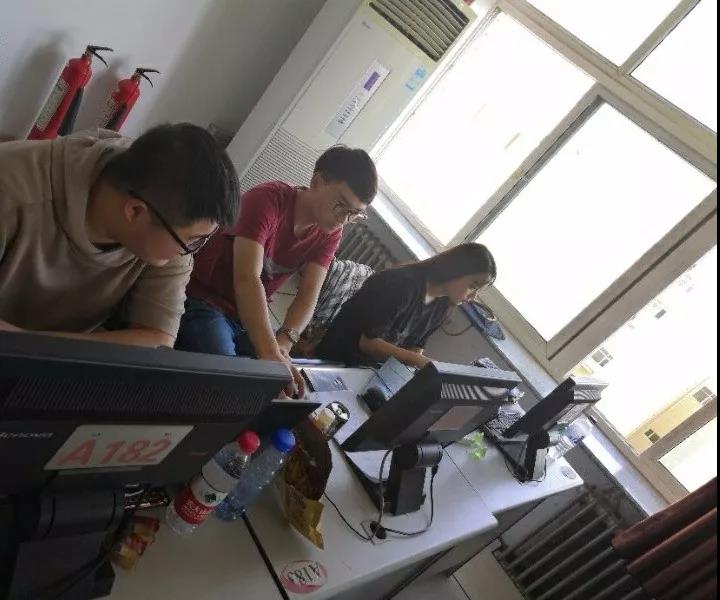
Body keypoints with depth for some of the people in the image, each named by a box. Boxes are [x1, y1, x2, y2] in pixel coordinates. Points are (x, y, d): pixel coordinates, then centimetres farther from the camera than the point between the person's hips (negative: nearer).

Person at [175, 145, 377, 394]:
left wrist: (284, 341, -33)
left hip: (251, 316, 6)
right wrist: (271, 354, -47)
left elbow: (308, 295, -12)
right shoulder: (268, 200, -24)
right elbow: (246, 280, -35)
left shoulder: (330, 233, -4)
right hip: (205, 302, -6)